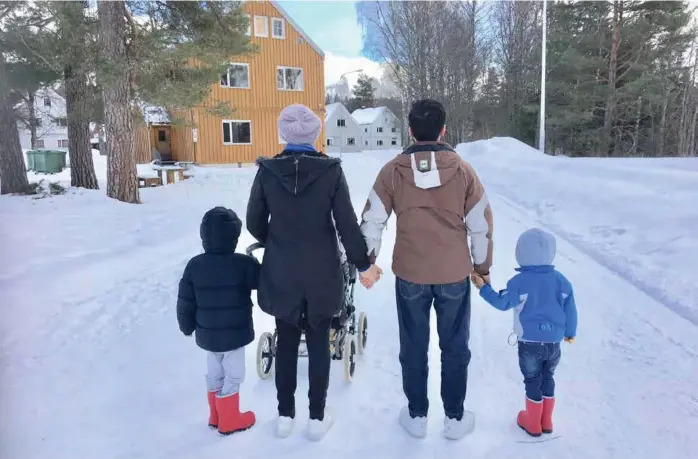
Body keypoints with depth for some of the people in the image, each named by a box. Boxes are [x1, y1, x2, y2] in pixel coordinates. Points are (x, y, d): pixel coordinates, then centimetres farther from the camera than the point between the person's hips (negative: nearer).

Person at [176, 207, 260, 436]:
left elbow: (185, 301, 1)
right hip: (234, 334, -5)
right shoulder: (243, 264, -19)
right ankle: (229, 420, 22)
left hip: (207, 334, 6)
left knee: (215, 374, 21)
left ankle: (216, 415, 36)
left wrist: (187, 326, 15)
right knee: (233, 376, 10)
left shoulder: (194, 265, -4)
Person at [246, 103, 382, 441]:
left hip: (281, 273, 1)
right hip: (322, 273, -1)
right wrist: (362, 264, 3)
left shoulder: (267, 172, -6)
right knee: (319, 344, 11)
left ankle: (285, 416, 26)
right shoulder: (331, 171, -10)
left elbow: (255, 223, 1)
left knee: (286, 343, 15)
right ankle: (317, 418, 23)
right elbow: (347, 224, -9)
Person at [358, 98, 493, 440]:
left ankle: (416, 416, 28)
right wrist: (483, 267, 13)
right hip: (455, 273, 0)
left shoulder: (393, 170, -6)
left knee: (413, 348, 15)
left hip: (410, 273, 0)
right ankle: (455, 418, 27)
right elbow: (481, 224, -2)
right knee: (455, 348, 15)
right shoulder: (462, 169, -6)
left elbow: (372, 221, -3)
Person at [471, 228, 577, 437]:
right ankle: (546, 422, 33)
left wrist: (484, 288, 4)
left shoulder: (519, 282, -16)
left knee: (532, 382, 12)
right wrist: (570, 332, 17)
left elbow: (502, 303, -8)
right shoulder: (560, 280, -4)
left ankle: (533, 423, 26)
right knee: (548, 379, 21)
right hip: (553, 342, 4)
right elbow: (570, 309, 2)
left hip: (529, 343, -4)